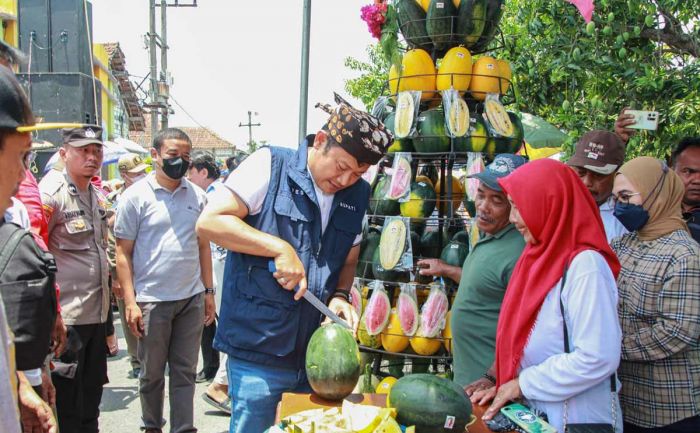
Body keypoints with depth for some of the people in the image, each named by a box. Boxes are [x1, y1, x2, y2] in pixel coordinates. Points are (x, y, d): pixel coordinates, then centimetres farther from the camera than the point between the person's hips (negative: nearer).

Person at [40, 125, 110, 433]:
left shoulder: (98, 196, 12)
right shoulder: (51, 193, -13)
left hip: (97, 312, 8)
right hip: (65, 317, -8)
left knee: (90, 402, 19)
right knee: (66, 405, 3)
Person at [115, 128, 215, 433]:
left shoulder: (197, 196, 6)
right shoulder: (136, 196, -4)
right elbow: (123, 253, -4)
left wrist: (208, 292, 8)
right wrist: (130, 302, -10)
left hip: (192, 298, 3)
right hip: (152, 300, -2)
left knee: (185, 371, 9)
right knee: (152, 373, 12)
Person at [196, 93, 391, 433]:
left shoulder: (357, 195, 8)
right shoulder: (271, 165, -9)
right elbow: (209, 222, -13)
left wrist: (339, 296, -2)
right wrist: (280, 248, -19)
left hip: (316, 354, 6)